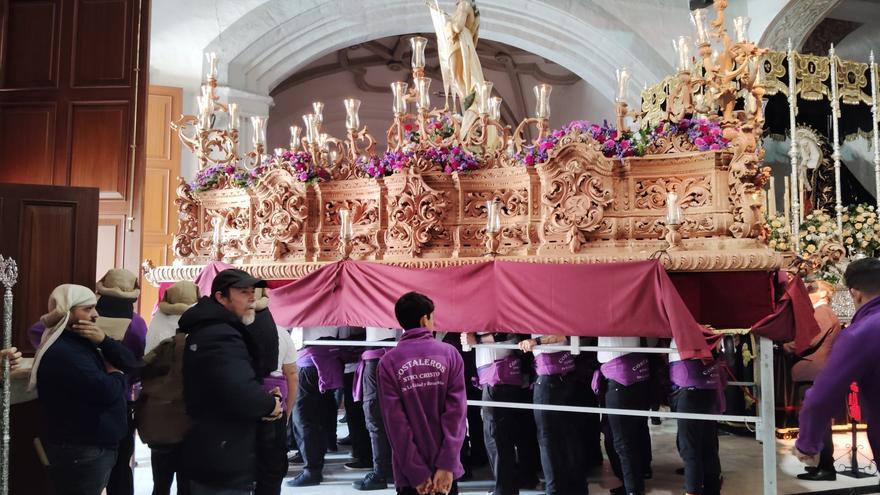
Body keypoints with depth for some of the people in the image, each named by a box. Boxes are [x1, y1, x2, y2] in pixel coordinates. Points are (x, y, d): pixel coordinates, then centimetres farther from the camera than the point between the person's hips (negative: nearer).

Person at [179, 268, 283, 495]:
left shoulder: (207, 330, 15)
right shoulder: (220, 336, -21)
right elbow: (240, 393, -35)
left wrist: (264, 400, -4)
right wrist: (271, 404, -16)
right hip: (224, 465, -11)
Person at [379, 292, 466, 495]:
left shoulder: (388, 362, -5)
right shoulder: (450, 354, -4)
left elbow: (395, 422, -10)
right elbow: (456, 411, -11)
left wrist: (417, 473, -8)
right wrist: (446, 466, -11)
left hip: (410, 472, 0)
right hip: (446, 469, 1)